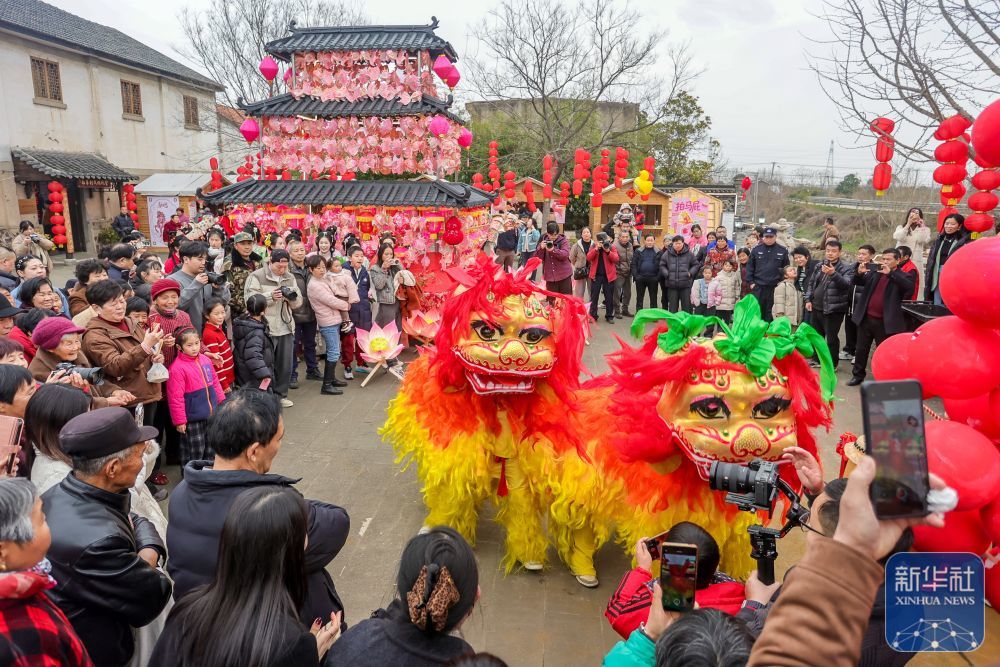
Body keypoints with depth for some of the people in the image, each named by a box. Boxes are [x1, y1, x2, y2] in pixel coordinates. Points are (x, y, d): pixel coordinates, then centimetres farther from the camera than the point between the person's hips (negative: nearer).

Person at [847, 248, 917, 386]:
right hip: (866, 318, 4)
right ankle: (858, 375, 27)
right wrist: (860, 273, -12)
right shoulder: (875, 272, 6)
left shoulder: (903, 276, -4)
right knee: (861, 349, 13)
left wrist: (890, 273, -27)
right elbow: (859, 282, 11)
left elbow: (909, 286, -23)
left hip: (884, 322, -4)